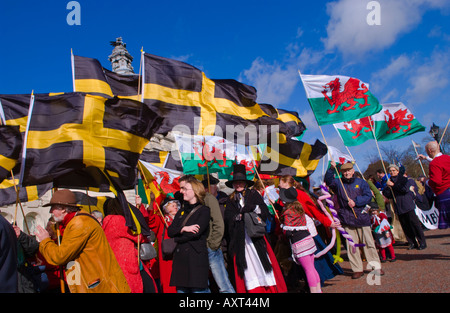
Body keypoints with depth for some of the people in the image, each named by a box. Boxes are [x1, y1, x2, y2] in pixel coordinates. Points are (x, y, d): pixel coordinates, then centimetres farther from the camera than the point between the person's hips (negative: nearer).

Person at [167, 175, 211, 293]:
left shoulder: (204, 210, -1)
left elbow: (196, 232, -14)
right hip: (180, 257, 6)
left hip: (197, 258, -6)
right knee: (181, 288, 7)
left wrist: (177, 238, -2)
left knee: (198, 289, -8)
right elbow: (170, 231, 8)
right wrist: (183, 229, -10)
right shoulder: (181, 212, 19)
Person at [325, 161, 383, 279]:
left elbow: (368, 196, 0)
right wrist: (332, 169, -18)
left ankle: (376, 266, 16)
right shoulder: (338, 183, 10)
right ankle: (357, 269, 10)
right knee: (351, 245, 1)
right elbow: (328, 181, -7)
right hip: (346, 219, 1)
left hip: (361, 217, 0)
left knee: (368, 242, 4)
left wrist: (355, 201, -13)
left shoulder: (361, 182, 8)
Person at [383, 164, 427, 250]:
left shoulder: (403, 179, 2)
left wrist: (393, 185, -13)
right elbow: (388, 195, 5)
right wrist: (388, 187, -11)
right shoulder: (389, 181, 12)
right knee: (405, 225, 5)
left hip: (407, 204, -4)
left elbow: (405, 189, -14)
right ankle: (412, 243, 14)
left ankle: (422, 242, 4)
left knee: (414, 223, -4)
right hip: (398, 207, 4)